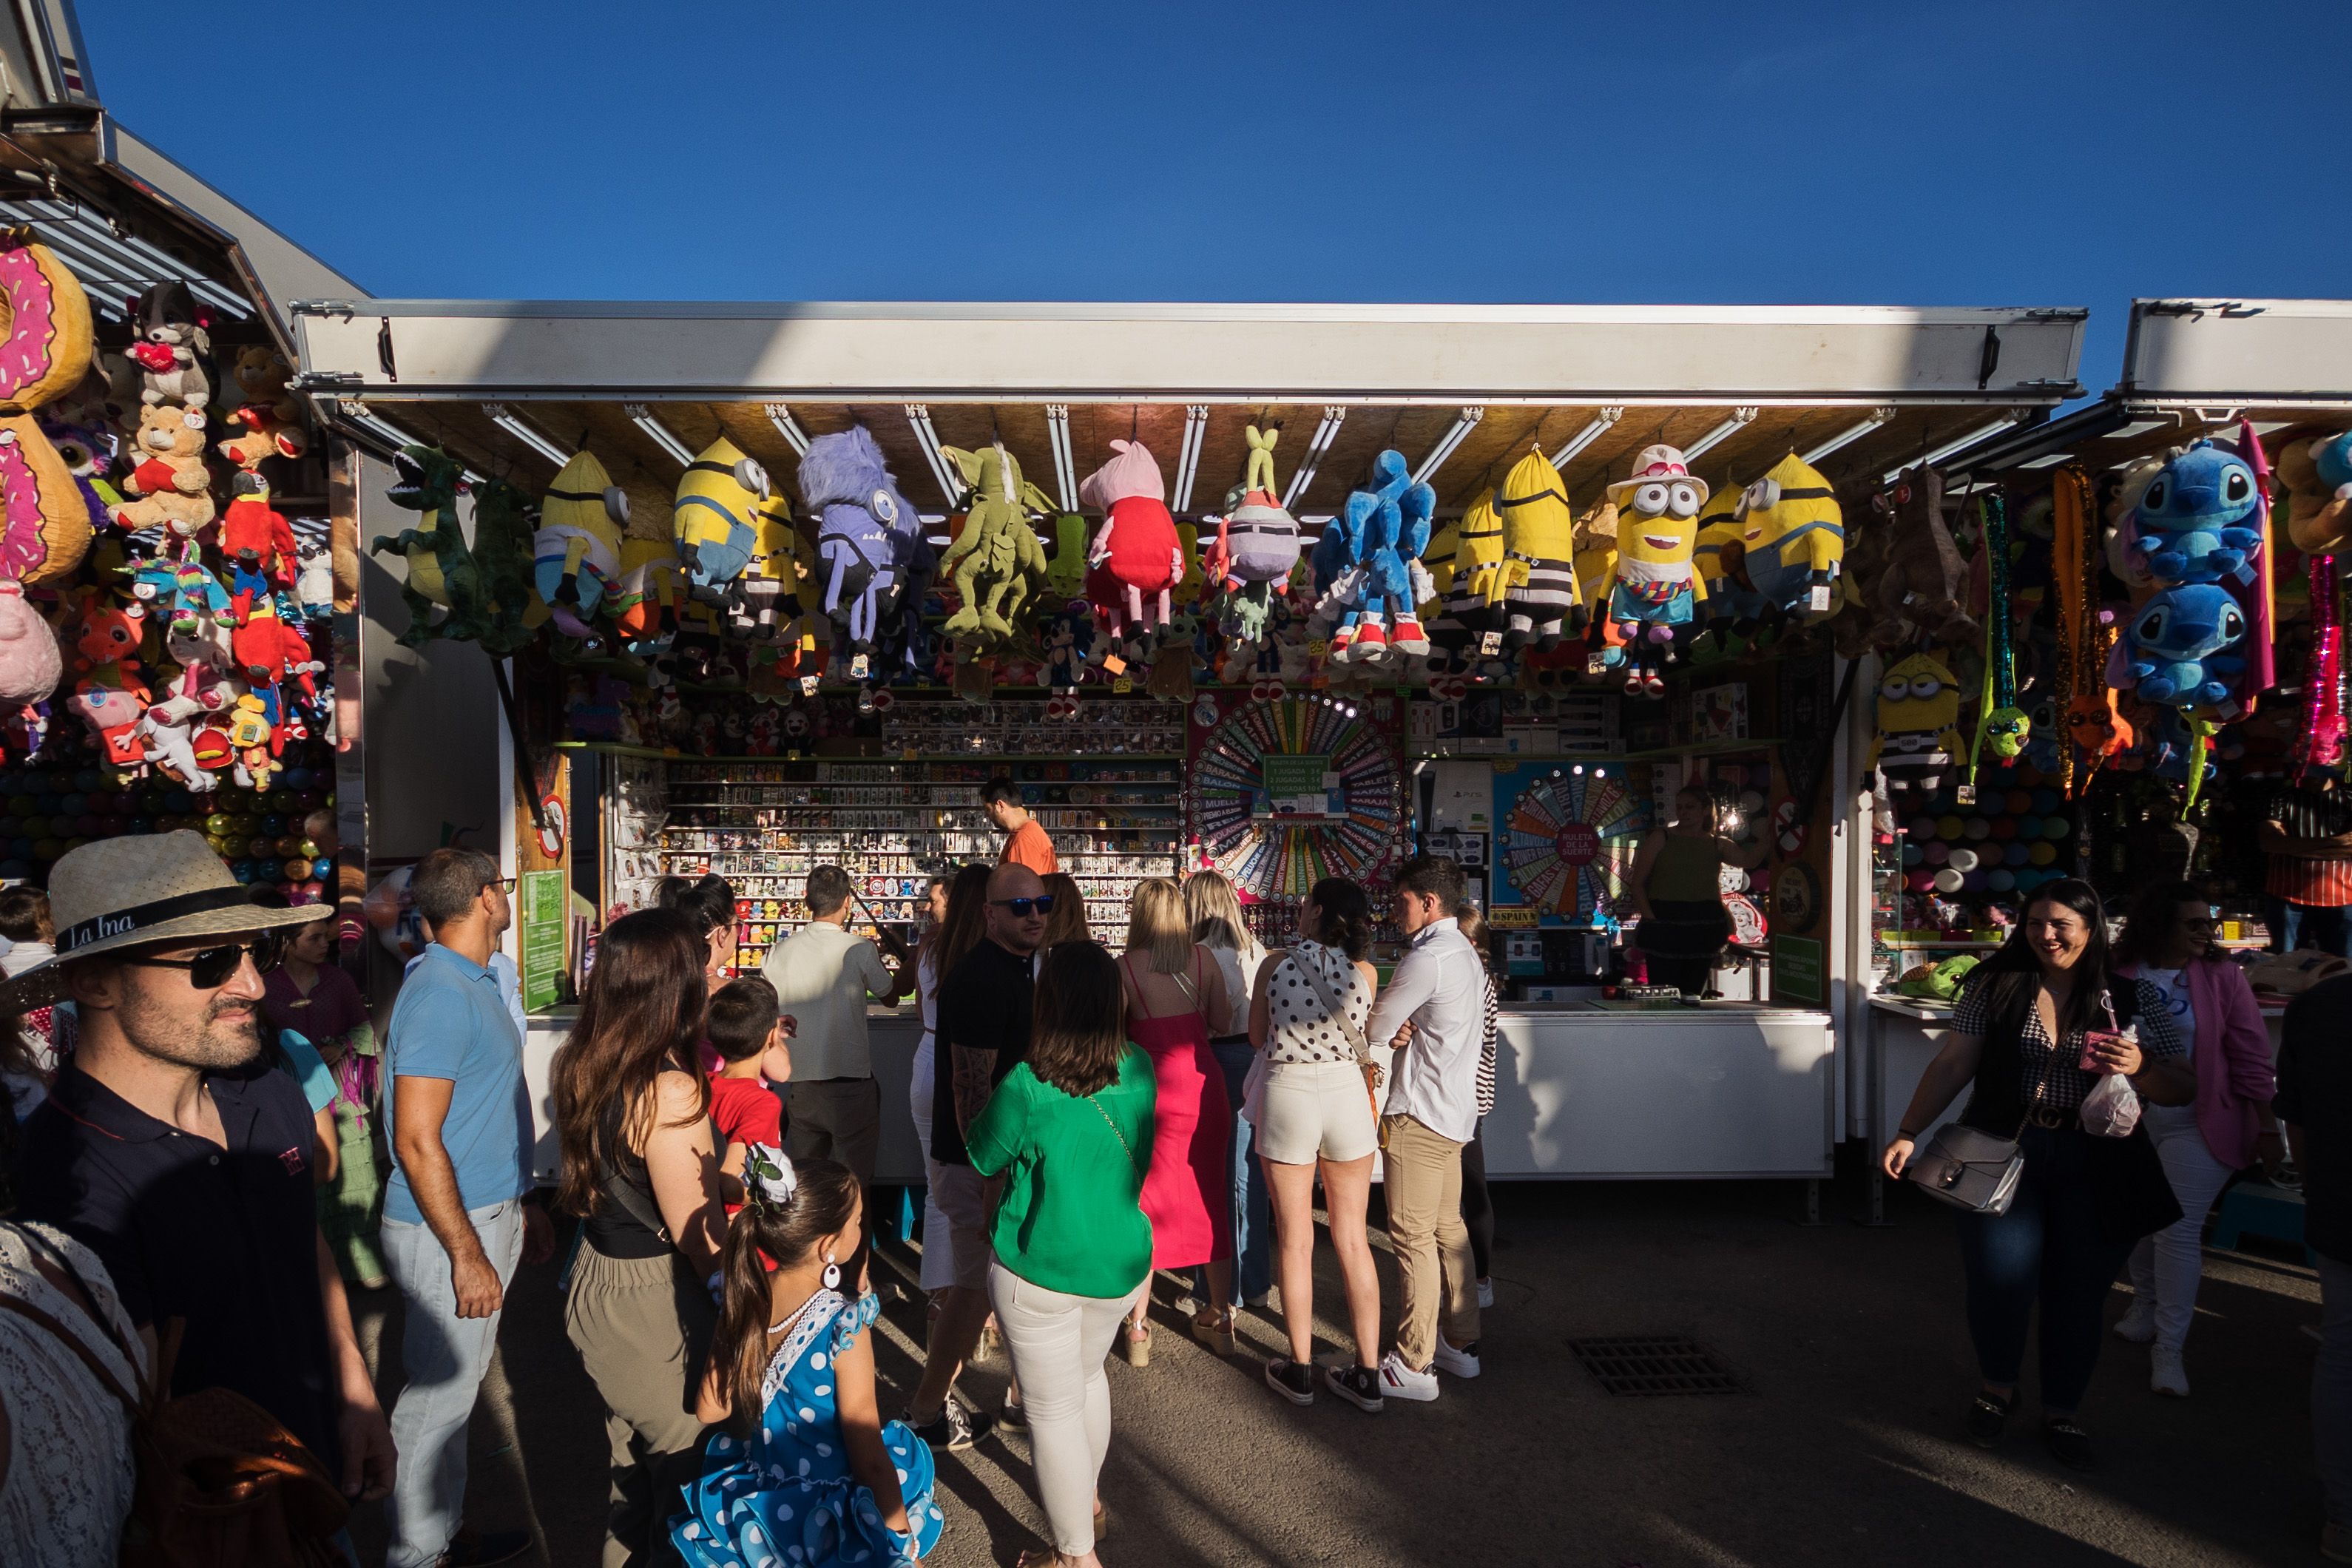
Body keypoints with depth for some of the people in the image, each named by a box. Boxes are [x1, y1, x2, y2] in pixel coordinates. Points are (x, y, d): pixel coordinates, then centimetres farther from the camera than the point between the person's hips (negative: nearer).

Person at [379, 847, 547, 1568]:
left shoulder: (473, 983, 10)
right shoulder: (439, 993, -21)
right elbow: (418, 1142, -24)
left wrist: (518, 1206, 22)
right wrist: (467, 1255, -22)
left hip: (484, 1214, 10)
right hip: (448, 1232, -10)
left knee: (457, 1389, 20)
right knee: (438, 1397, 3)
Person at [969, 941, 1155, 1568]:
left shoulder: (1025, 1088, -24)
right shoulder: (1140, 1071, -10)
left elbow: (984, 1160, -7)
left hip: (1040, 1272, -5)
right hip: (1122, 1265, 5)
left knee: (1054, 1408, 11)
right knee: (1089, 1375, 29)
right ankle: (1086, 1496, 50)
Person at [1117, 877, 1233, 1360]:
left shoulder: (1125, 966, -10)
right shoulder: (1202, 957, -3)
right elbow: (1221, 1017, -1)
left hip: (1154, 1085, -2)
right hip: (1204, 1083, 3)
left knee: (1146, 1203, 8)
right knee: (1211, 1200, 15)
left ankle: (1138, 1328, 13)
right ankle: (1220, 1317, 25)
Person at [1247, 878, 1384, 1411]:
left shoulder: (1274, 965, -7)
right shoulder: (1365, 972, -3)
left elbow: (1257, 1037, 5)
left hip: (1288, 1096, -2)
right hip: (1348, 1094, 2)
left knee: (1295, 1242, 11)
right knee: (1353, 1239, 13)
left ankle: (1300, 1370, 21)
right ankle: (1367, 1375, 18)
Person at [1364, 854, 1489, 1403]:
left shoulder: (1427, 958, -18)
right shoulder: (1467, 954, 13)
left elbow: (1375, 1027, -13)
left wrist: (1393, 1028, 9)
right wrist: (1406, 1029, -4)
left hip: (1419, 1114, -10)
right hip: (1455, 1109, 10)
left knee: (1413, 1237, -5)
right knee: (1448, 1229, 16)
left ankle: (1414, 1366, 0)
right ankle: (1461, 1343, 24)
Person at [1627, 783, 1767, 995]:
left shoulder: (1718, 844, 12)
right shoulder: (1661, 838, 4)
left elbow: (1749, 860, -7)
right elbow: (1637, 882, 0)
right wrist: (1650, 919, -12)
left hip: (1704, 927, 3)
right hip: (1664, 926, -3)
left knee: (1692, 994, 11)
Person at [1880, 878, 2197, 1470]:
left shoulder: (2133, 999, 3)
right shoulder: (1996, 986, 3)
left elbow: (2183, 1090, 5)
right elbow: (1952, 1065, 2)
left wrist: (2140, 1067, -17)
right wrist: (1908, 1133, -4)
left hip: (2094, 1168, 1)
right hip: (2005, 1153, -1)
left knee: (2078, 1292, 4)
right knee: (2002, 1276, -10)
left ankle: (2062, 1412, 28)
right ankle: (1997, 1386, 19)